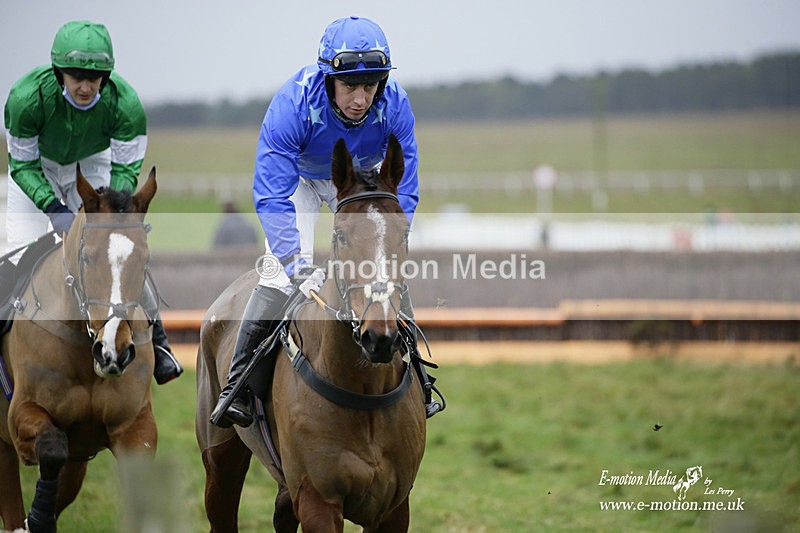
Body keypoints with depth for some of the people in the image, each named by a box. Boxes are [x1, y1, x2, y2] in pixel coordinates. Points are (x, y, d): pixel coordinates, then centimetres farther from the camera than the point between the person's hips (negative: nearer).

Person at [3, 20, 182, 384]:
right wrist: (53, 208, -37)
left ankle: (155, 337, 9)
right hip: (38, 166, -1)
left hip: (92, 165, 1)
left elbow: (126, 170, -22)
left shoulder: (124, 103, -32)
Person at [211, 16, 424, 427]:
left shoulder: (394, 106, -33)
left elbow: (403, 193, -25)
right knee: (281, 270, -19)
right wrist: (301, 267, -49)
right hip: (299, 177, -2)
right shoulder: (292, 105, -40)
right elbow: (272, 198, -40)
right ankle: (237, 385, -13)